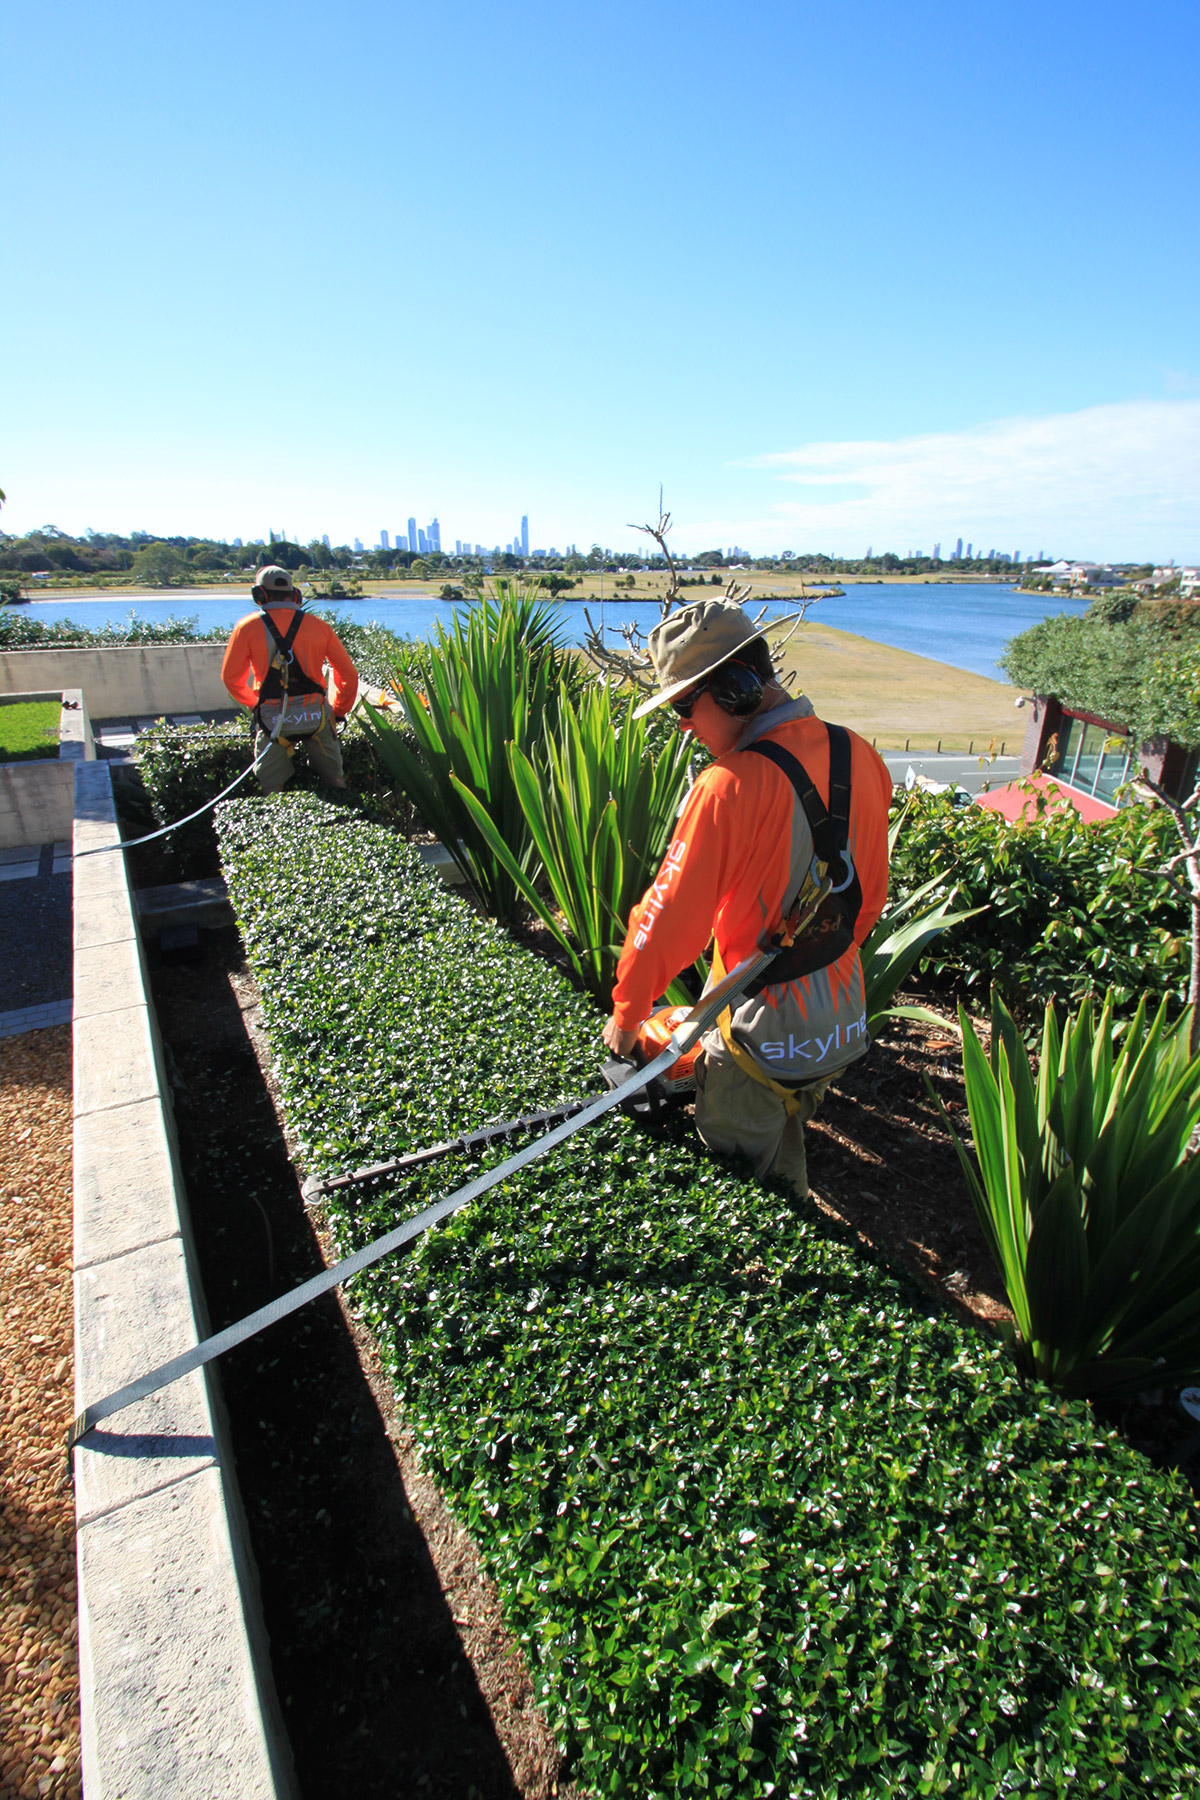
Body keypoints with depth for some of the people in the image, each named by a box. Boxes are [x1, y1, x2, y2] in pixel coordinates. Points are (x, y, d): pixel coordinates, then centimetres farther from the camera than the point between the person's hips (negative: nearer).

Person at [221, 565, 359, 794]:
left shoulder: (248, 627, 2)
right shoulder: (319, 626, 5)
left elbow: (230, 677, 5)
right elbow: (348, 675, 8)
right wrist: (338, 713, 20)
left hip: (272, 719, -1)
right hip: (316, 716, 1)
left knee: (272, 791, 9)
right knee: (335, 783, 12)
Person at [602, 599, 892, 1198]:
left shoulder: (731, 787, -26)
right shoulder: (861, 757, -3)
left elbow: (670, 917, -22)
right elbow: (870, 895, 8)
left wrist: (625, 1014, -6)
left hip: (763, 1036, -7)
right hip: (845, 1025, 7)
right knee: (785, 1165, 29)